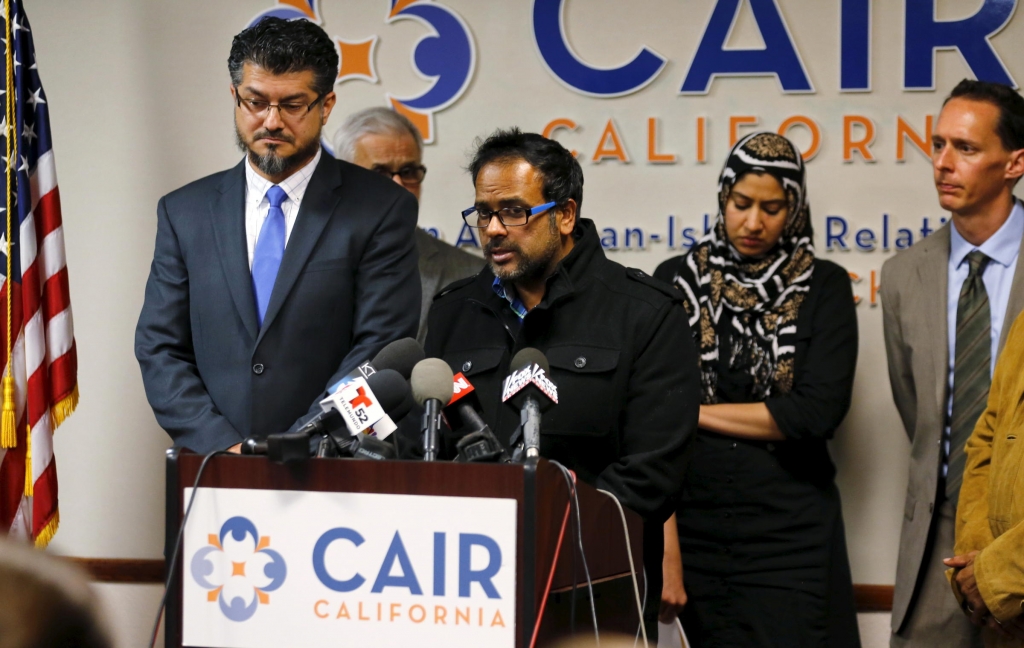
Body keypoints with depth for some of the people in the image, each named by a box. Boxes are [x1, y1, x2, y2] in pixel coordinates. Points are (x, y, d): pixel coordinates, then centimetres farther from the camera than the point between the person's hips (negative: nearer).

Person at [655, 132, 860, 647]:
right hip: (691, 524, 1)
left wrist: (695, 412, -6)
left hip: (792, 535, -1)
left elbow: (817, 412, -11)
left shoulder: (823, 289, 1)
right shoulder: (677, 281, 3)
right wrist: (665, 547, -12)